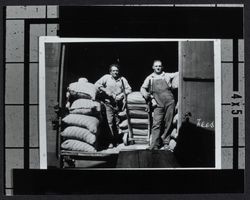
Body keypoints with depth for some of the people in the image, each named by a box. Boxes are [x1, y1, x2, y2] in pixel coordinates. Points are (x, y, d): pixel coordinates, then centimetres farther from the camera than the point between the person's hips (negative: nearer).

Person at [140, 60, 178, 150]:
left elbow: (178, 74, 13)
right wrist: (147, 96, -1)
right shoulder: (150, 78, 16)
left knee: (168, 124, 2)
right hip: (158, 104, 0)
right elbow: (142, 88, 16)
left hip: (169, 102, 0)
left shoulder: (167, 76, 15)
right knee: (156, 124, -9)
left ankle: (165, 143, 10)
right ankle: (154, 145, -11)